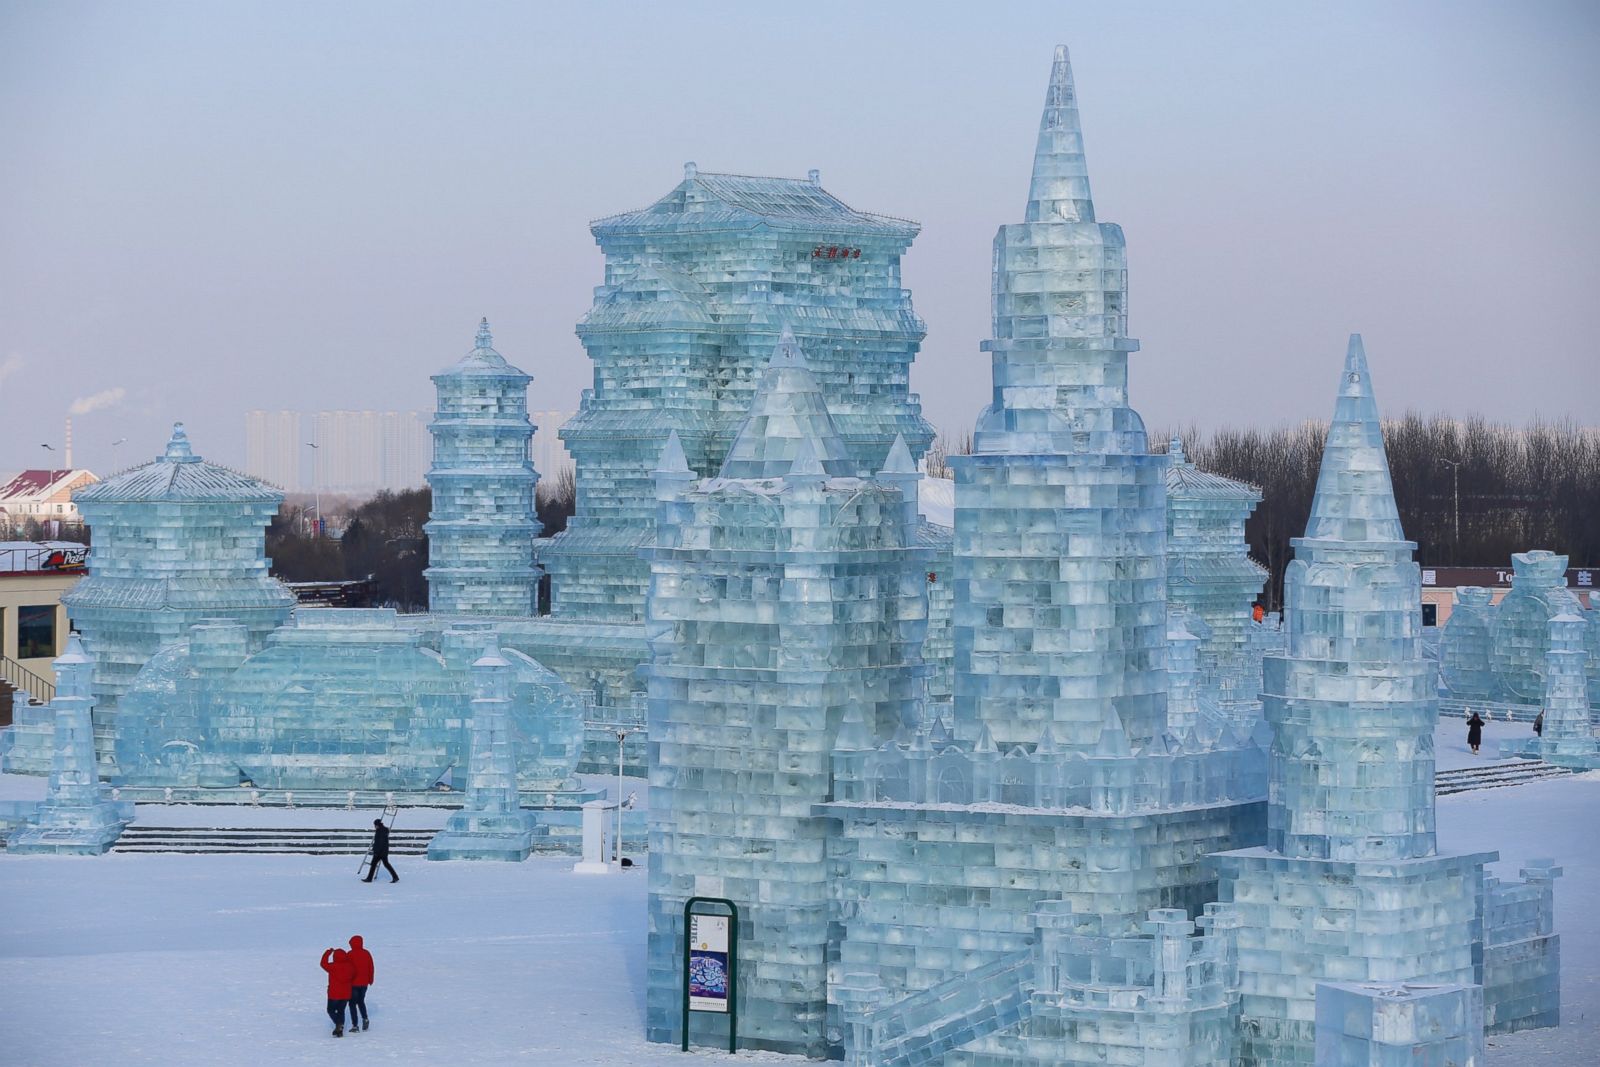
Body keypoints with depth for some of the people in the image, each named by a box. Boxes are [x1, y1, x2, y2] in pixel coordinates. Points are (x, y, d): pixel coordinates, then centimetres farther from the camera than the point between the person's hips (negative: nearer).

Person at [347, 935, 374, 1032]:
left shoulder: (350, 955, -13)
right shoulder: (367, 954, 2)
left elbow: (348, 969, -13)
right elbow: (371, 967, 9)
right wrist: (370, 979, 22)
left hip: (353, 983, -5)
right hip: (364, 983, 5)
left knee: (353, 1003, 5)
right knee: (361, 1001, 23)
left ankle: (355, 1025, 1)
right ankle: (365, 1019, 4)